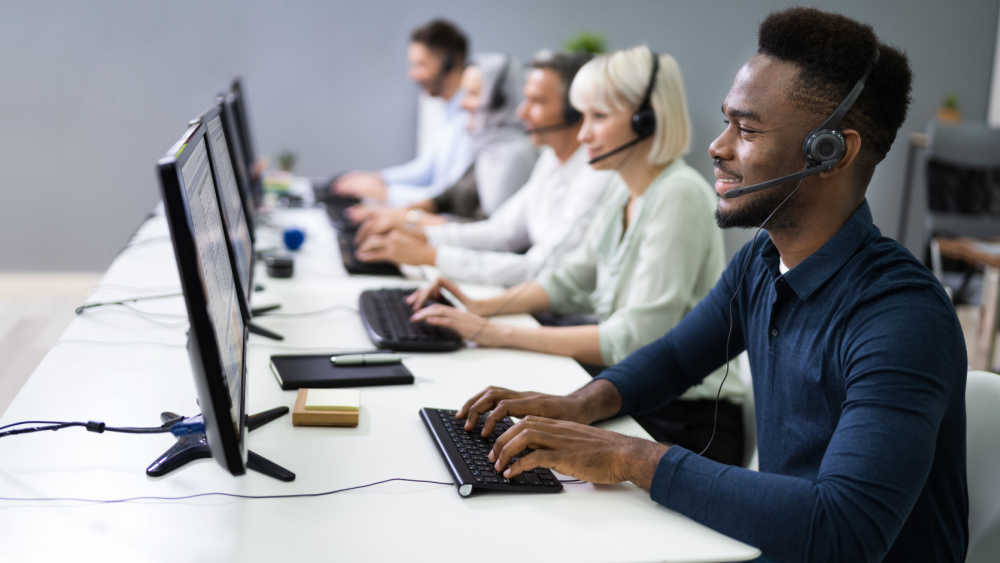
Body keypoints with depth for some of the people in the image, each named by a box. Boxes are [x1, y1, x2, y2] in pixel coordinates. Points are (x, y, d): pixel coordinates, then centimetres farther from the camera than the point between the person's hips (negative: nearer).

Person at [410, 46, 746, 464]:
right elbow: (573, 280, 16)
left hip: (686, 424, -8)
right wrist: (482, 308, 1)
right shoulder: (625, 189, 7)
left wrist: (501, 334, -24)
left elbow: (634, 338, -25)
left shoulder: (679, 196, -21)